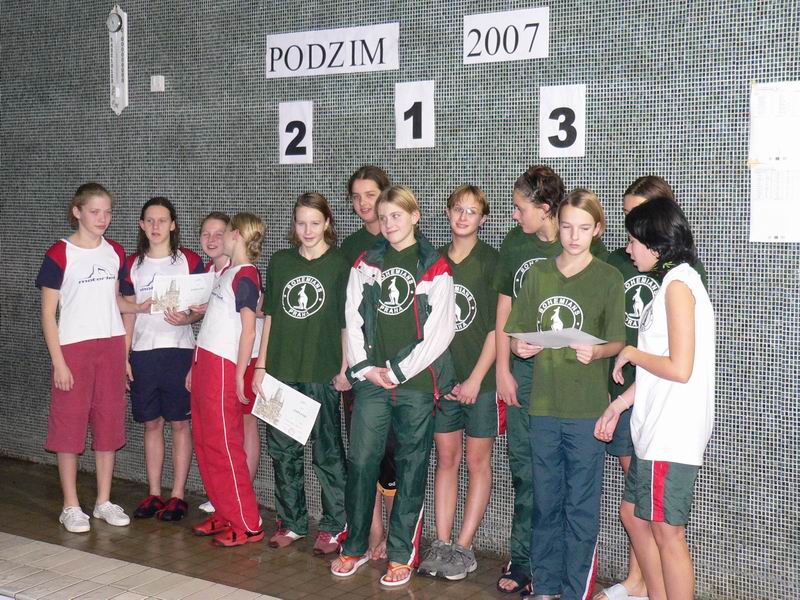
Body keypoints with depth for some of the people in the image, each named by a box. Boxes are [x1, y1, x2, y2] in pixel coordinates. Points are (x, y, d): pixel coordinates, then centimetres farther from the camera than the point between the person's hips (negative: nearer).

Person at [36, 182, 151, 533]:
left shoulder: (115, 253, 8)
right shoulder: (59, 254, -8)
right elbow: (48, 313, -8)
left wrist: (138, 307, 3)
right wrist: (58, 361, -12)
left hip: (111, 346, 5)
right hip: (73, 348, -5)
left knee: (109, 422, 9)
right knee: (70, 424, 1)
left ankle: (104, 501, 20)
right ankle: (71, 507, 13)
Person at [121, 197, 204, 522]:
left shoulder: (189, 261, -1)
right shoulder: (132, 264, 9)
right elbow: (128, 313, 10)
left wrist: (185, 317, -17)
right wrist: (124, 356, 5)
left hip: (178, 350, -3)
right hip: (142, 352, 3)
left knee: (179, 423, 1)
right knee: (151, 423, 9)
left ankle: (177, 495, 10)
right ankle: (154, 494, 18)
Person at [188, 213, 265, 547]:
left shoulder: (245, 276, -11)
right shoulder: (226, 273, 17)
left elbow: (249, 329, -16)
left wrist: (239, 376, -17)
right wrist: (196, 367, 20)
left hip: (223, 367, -9)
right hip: (206, 362, 9)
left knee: (224, 445, -6)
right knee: (204, 442, 11)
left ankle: (246, 524, 2)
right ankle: (225, 514, 21)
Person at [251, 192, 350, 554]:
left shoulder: (339, 266, -1)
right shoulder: (280, 262, 9)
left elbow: (348, 323, -1)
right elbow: (269, 316, 11)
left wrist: (345, 369, -8)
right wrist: (261, 365, 7)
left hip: (322, 373, -4)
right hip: (281, 370, 4)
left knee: (327, 451, 3)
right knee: (282, 449, 10)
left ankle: (334, 526, 14)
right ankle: (291, 522, 24)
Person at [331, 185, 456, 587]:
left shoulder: (434, 268, 1)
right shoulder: (365, 264, 12)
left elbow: (439, 330, -5)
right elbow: (354, 320, 10)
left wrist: (398, 370, -7)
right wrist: (366, 368, -2)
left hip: (417, 382, -3)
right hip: (371, 380, 3)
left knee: (411, 467, 4)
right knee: (361, 461, 1)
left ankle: (402, 555, 13)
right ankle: (354, 547, 15)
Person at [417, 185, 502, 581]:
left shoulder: (491, 262, -5)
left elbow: (497, 327, -8)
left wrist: (476, 378, -12)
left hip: (480, 379, -4)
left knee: (478, 462, 5)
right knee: (446, 460, 9)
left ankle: (464, 548, 12)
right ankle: (442, 544, 17)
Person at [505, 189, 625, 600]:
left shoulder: (608, 278, -1)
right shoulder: (538, 273, 10)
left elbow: (617, 341, -4)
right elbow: (517, 332, 11)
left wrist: (595, 351, -24)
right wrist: (519, 346, -10)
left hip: (586, 408, -3)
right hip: (543, 405, 4)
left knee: (582, 505, 2)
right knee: (545, 502, 12)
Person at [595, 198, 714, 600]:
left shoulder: (678, 284, -15)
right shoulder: (672, 283, 15)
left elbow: (679, 368, -22)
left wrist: (629, 354, -8)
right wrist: (619, 404, 18)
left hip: (673, 432, -10)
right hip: (655, 427, 10)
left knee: (666, 532, -1)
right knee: (633, 515, 18)